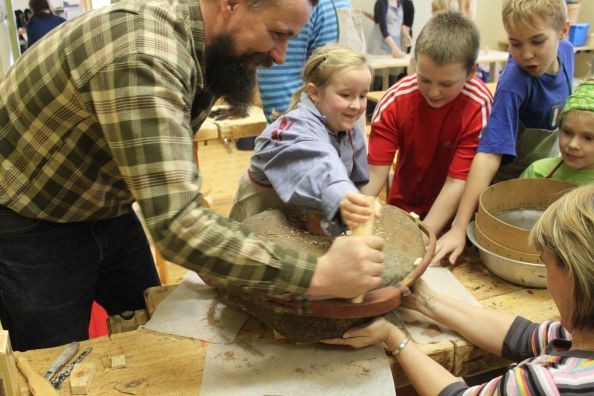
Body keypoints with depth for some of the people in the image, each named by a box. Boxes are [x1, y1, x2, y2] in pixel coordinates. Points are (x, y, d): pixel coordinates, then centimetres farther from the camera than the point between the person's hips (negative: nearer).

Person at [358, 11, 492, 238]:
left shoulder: (478, 107, -24)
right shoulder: (394, 101, -18)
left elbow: (457, 182, -23)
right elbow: (375, 172, -20)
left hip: (453, 214, -1)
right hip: (403, 208, 1)